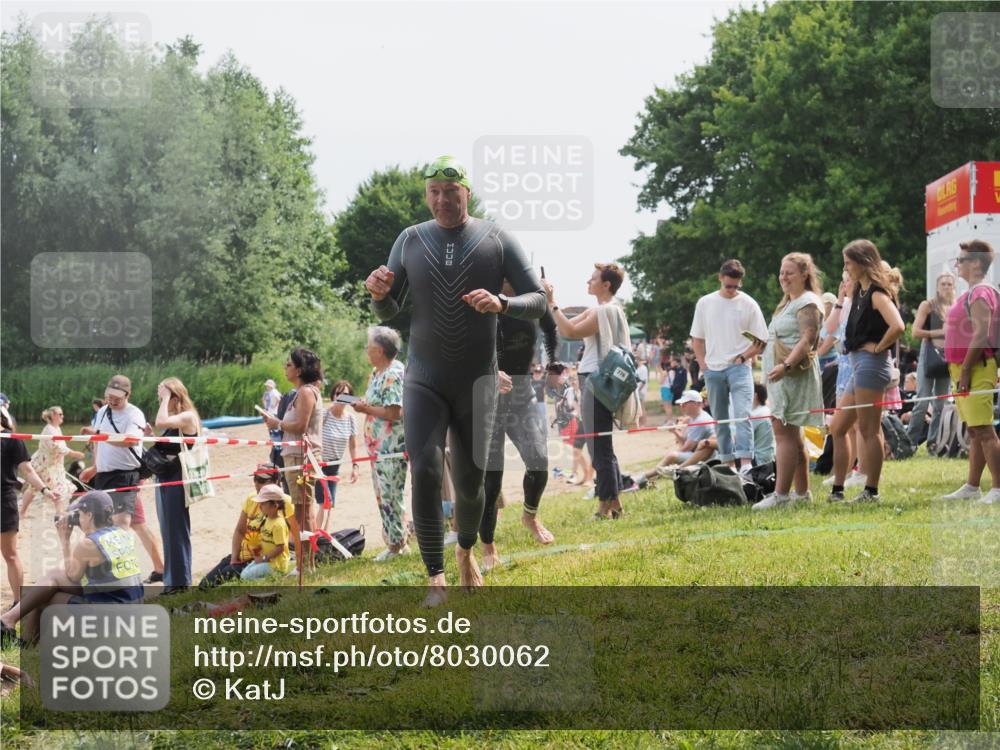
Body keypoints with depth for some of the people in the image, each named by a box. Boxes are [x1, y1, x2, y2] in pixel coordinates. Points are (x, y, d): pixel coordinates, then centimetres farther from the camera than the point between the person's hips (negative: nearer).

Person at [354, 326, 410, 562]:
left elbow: (394, 412, -22)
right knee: (383, 495, 14)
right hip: (378, 445, 10)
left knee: (389, 496, -5)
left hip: (391, 446, -10)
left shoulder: (393, 374, -17)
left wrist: (365, 409, -13)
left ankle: (396, 545, 2)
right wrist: (363, 405, 3)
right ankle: (398, 542, 21)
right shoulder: (377, 373, 14)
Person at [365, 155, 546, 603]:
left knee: (470, 482, 8)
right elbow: (387, 313, 6)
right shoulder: (411, 240, 2)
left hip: (476, 382, 0)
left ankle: (466, 551, 39)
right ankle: (435, 578, -15)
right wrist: (378, 292, -18)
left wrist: (501, 303, -26)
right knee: (425, 471, -19)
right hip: (424, 381, 0)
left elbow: (538, 302, -5)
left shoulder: (496, 240, -4)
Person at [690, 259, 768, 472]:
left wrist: (742, 357, -11)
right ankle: (728, 462, 16)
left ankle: (745, 462, -24)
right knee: (720, 418, 8)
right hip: (713, 370, 4)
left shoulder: (748, 304, 0)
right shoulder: (705, 303, 8)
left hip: (739, 367, -4)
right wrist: (703, 365, 5)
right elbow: (697, 338, 15)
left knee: (742, 414, -18)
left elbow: (761, 341, 1)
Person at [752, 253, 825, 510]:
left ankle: (780, 493, -19)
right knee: (791, 434, 12)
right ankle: (802, 491, 17)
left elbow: (808, 339, -21)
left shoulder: (808, 303, -9)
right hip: (781, 375, 11)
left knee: (784, 431, -15)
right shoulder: (787, 303, 22)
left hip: (794, 374, -11)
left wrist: (786, 365, -30)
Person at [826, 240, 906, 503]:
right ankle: (837, 490, 15)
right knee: (837, 429, 12)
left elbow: (897, 326, -26)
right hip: (859, 365, 10)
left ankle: (871, 491, 1)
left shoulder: (877, 293, -12)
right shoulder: (861, 292, 17)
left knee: (869, 430, -5)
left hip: (871, 363, -10)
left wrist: (879, 347, -16)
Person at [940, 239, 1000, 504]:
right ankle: (972, 487, 18)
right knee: (975, 431, 13)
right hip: (964, 368, 11)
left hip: (976, 368, -11)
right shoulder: (973, 293, 17)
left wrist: (965, 372, -22)